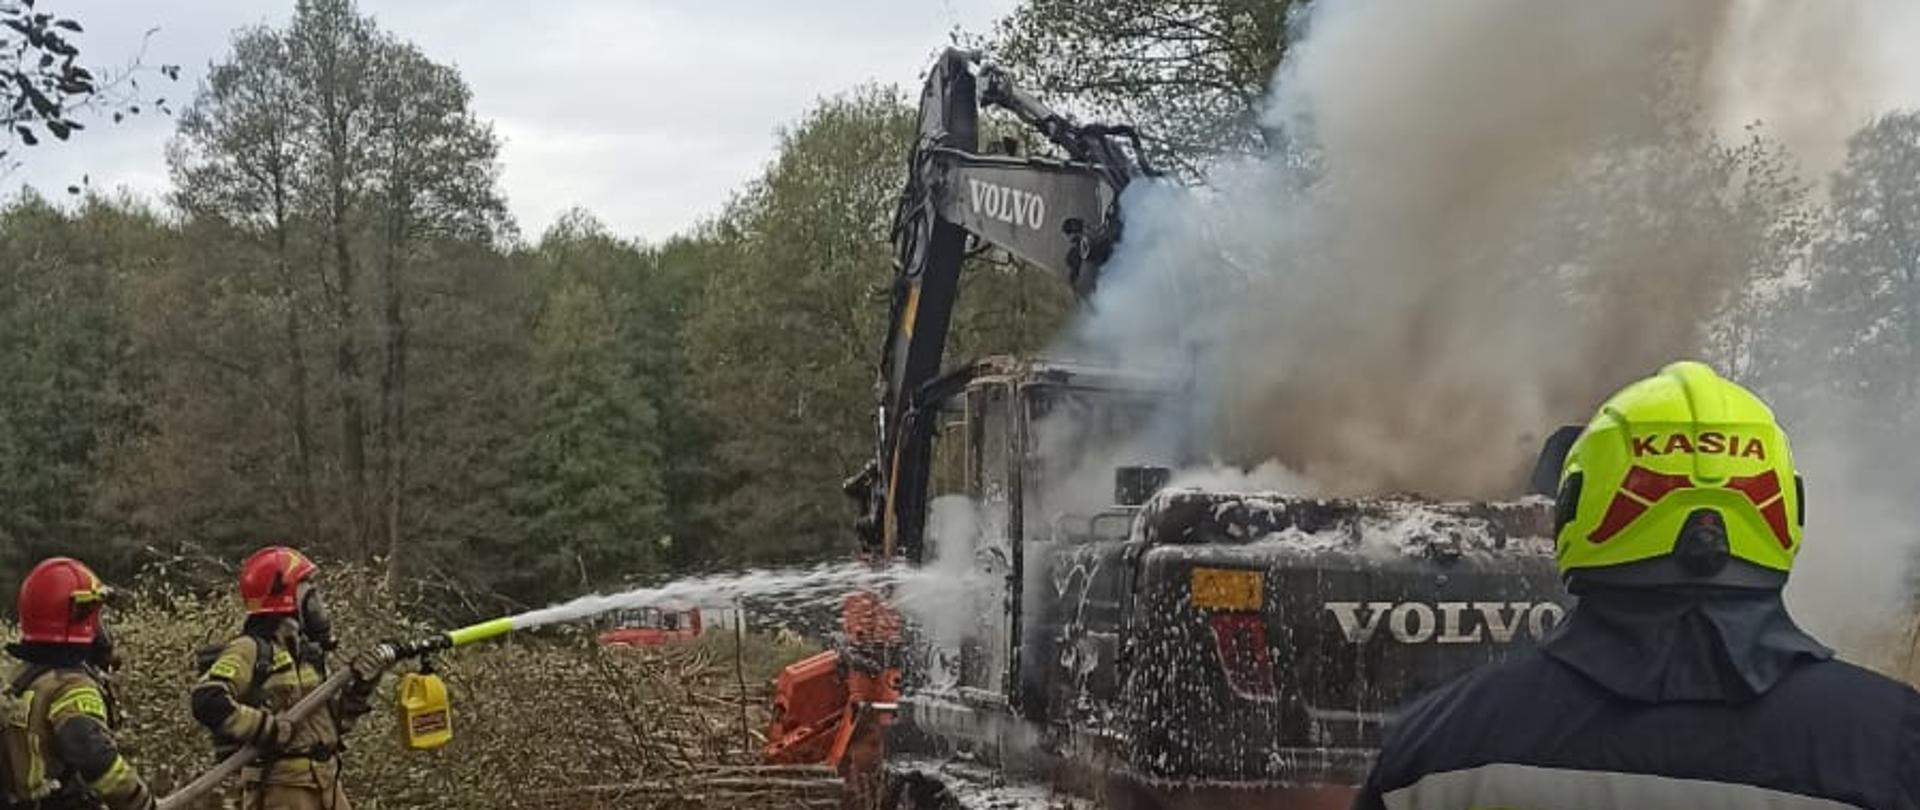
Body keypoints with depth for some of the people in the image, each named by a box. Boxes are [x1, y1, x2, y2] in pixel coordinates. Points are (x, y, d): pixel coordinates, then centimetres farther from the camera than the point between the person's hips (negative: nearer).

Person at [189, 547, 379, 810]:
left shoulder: (305, 651, 15)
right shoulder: (249, 650, -11)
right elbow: (208, 702, -26)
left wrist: (359, 691, 3)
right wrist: (270, 728, -24)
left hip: (325, 784, 9)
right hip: (280, 789, -8)